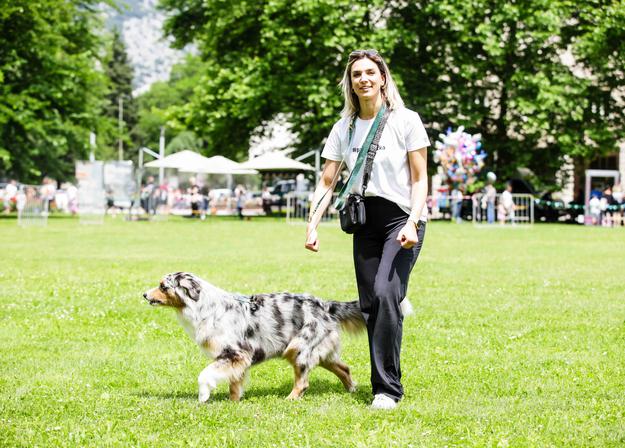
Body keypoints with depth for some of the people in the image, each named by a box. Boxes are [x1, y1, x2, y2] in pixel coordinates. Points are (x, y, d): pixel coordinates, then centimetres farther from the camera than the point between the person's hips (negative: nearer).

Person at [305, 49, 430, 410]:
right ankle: (385, 383, 14)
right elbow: (327, 182, 6)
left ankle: (388, 389, -16)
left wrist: (412, 223, -18)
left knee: (386, 293, -21)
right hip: (365, 220, 5)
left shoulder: (406, 121, -4)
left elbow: (420, 179, -5)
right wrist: (312, 226, -6)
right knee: (369, 304, 3)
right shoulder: (344, 128, 8)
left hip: (402, 218, -5)